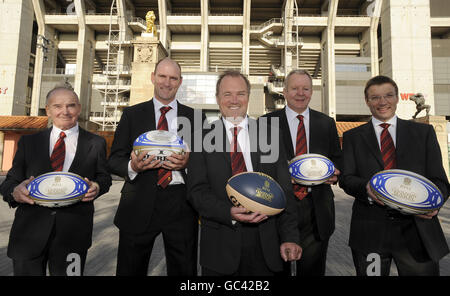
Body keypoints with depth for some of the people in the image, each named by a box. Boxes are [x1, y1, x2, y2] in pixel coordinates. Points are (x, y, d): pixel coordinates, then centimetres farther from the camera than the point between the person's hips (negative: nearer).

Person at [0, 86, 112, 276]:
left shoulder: (96, 144, 4)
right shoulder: (28, 142, 7)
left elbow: (104, 177, 9)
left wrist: (97, 187, -13)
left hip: (73, 234, -1)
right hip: (29, 232, 1)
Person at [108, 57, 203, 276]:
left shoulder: (194, 117, 8)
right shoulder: (131, 114, 8)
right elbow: (113, 161, 5)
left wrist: (187, 163, -15)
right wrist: (132, 167, -17)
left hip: (181, 206, 1)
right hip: (139, 204, 0)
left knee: (184, 270, 10)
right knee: (130, 270, 13)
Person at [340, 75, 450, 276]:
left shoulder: (424, 132, 8)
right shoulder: (352, 137, 6)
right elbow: (346, 178, -2)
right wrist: (367, 189, -23)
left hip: (418, 230, 1)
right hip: (369, 232, 0)